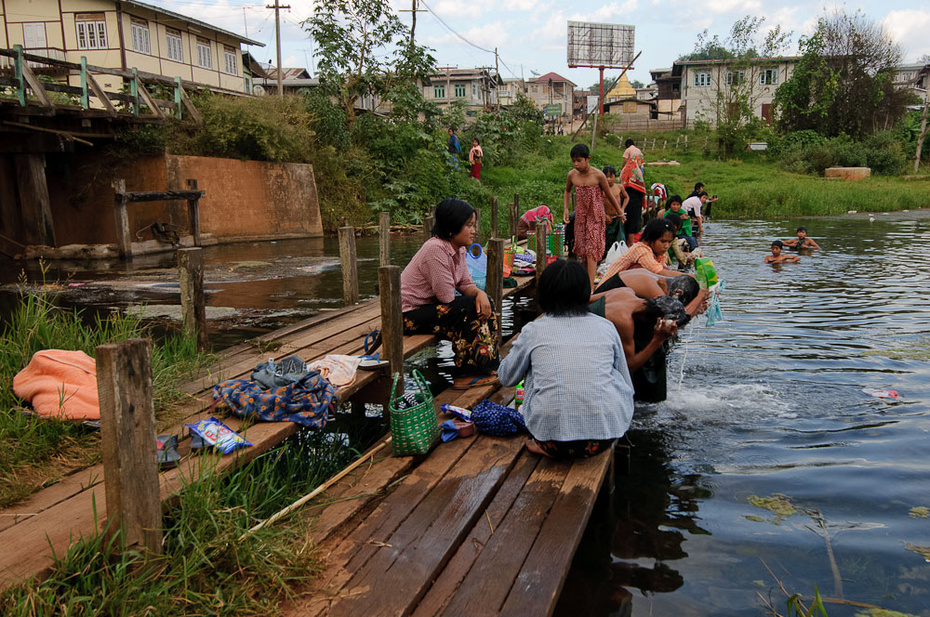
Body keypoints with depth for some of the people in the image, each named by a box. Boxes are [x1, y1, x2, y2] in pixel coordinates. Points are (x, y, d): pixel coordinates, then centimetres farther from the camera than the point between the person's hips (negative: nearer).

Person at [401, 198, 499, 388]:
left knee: (483, 305, 1)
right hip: (410, 314, -10)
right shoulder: (435, 249, -26)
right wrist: (474, 299, -4)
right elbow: (446, 296, -25)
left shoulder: (458, 250, 4)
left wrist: (480, 293, -16)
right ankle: (470, 373, -11)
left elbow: (466, 285, 7)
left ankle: (487, 365, 4)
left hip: (430, 306, 10)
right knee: (470, 308, -20)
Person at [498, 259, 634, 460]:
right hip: (604, 437, 1)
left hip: (552, 438, -1)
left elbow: (506, 378, 21)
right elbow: (627, 386, 19)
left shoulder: (534, 330, 3)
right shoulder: (606, 327, 7)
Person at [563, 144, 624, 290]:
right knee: (582, 251, 9)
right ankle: (586, 280, 25)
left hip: (596, 217, -4)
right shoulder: (572, 175, -2)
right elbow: (567, 192, 20)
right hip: (580, 216, 5)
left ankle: (590, 287, -16)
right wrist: (566, 209, 8)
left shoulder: (598, 175, -14)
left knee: (591, 251, -12)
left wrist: (620, 212, 11)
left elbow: (609, 195, 0)